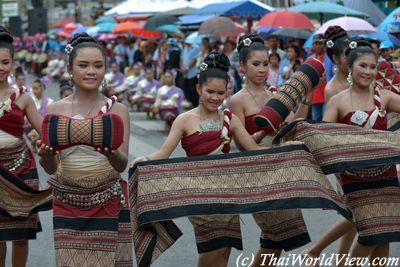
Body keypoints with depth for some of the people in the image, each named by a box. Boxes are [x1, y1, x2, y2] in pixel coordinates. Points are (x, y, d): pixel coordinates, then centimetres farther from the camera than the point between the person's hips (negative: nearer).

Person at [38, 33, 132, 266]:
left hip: (108, 203, -1)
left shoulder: (117, 109, -1)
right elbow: (51, 168, 0)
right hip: (67, 203, 1)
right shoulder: (56, 110, 3)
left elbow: (122, 164, -10)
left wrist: (111, 153, -32)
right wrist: (46, 156, -23)